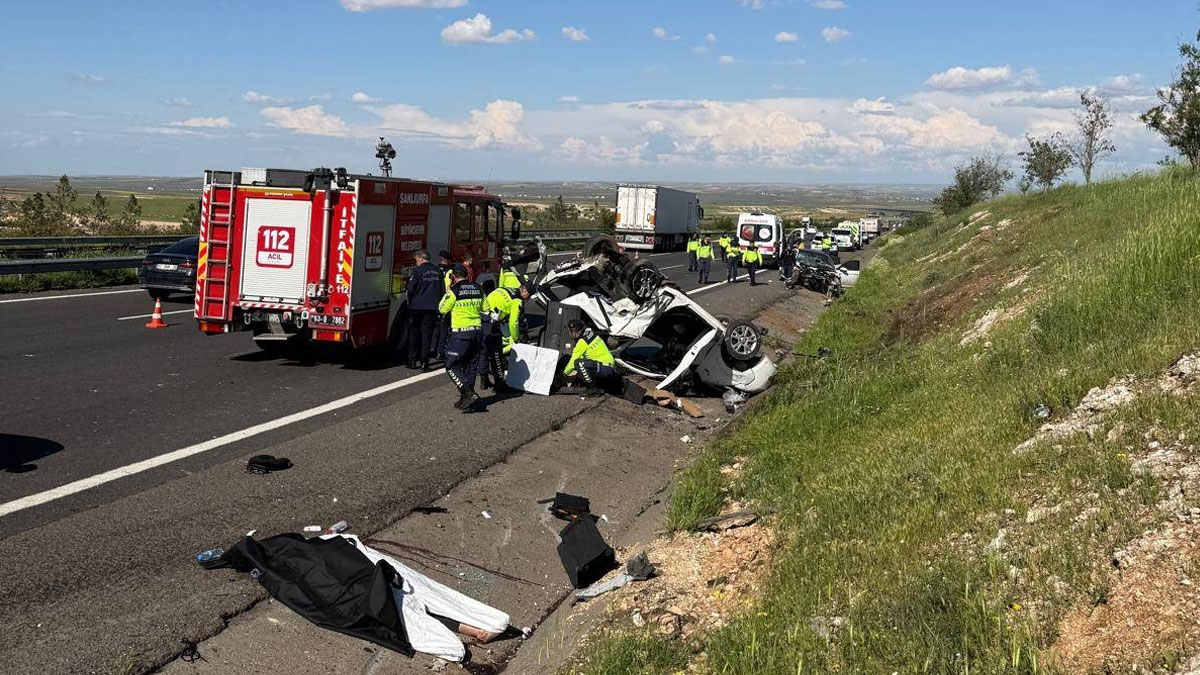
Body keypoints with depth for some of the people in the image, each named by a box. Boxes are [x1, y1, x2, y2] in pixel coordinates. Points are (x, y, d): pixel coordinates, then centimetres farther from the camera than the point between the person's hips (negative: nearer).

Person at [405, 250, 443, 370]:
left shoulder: (417, 271, -11)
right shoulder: (437, 271, 5)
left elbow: (410, 289, -13)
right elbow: (442, 289, 9)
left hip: (417, 306, -4)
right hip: (432, 307, 4)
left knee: (414, 333, 9)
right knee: (427, 333, 7)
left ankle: (413, 360, 11)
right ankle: (424, 361, 3)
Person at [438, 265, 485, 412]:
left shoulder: (454, 291, -10)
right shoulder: (478, 289, 6)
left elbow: (442, 309, 1)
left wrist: (447, 292, 10)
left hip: (460, 333, -6)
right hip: (477, 331, 6)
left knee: (452, 366, 2)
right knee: (470, 366, 14)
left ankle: (469, 394, -12)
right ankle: (466, 399, 18)